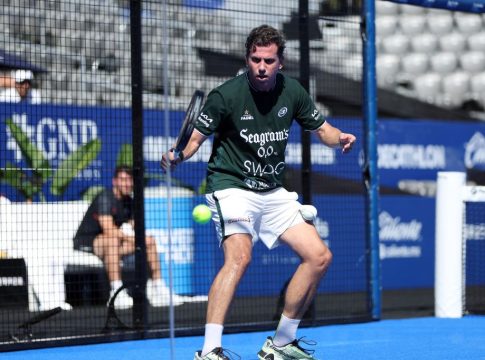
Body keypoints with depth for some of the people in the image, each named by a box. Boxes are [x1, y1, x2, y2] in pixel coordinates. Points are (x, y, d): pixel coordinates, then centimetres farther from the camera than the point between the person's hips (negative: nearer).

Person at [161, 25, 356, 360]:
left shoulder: (291, 91, 0)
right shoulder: (226, 95, -15)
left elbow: (321, 127, 12)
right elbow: (196, 137, -12)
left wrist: (340, 138, -10)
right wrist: (178, 156, -33)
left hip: (273, 192, 7)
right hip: (233, 188, -6)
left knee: (319, 257, 2)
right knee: (239, 257, -31)